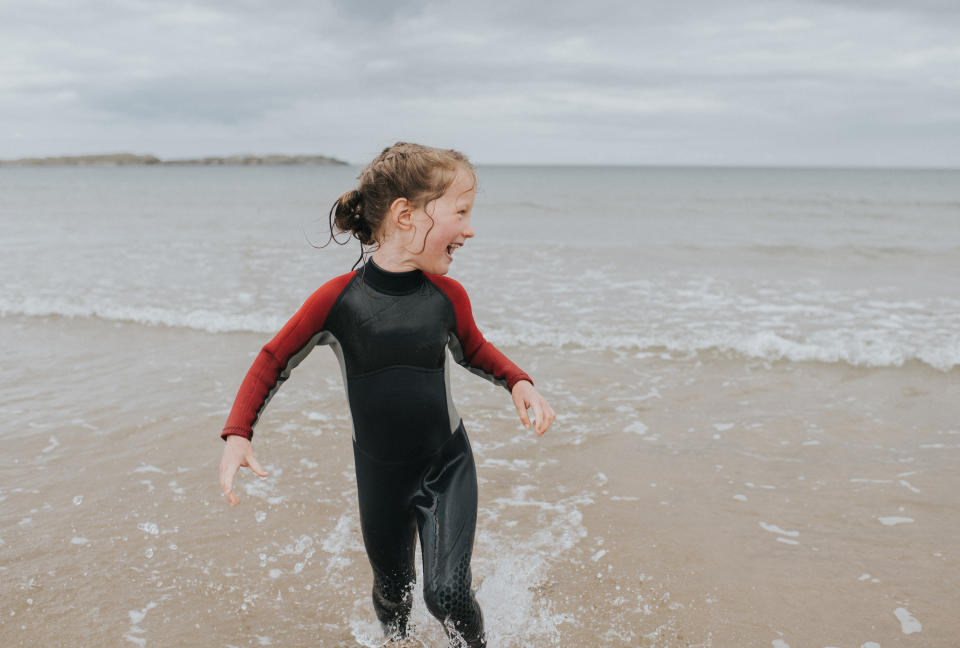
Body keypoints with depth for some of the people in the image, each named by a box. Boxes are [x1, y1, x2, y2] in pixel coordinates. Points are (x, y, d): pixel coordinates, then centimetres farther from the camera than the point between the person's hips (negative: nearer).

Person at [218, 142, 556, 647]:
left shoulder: (447, 295, -11)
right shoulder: (338, 298, -17)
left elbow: (473, 350, 10)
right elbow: (274, 360, -4)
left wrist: (518, 382, -8)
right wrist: (237, 435, -14)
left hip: (447, 469, 0)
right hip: (379, 475, 0)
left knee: (447, 593, -10)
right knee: (392, 594, 18)